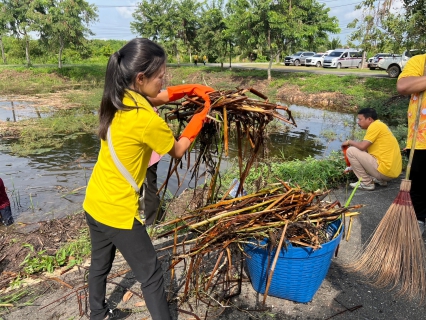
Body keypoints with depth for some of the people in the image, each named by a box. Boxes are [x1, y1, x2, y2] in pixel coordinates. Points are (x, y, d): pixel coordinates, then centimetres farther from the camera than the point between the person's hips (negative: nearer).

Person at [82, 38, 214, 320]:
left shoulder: (119, 98, -3)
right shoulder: (146, 120, -26)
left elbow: (162, 96, 13)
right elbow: (178, 150, -7)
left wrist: (194, 89, 2)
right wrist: (201, 116, 1)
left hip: (94, 203, 9)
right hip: (118, 211, -9)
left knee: (100, 263, 28)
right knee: (151, 276, 7)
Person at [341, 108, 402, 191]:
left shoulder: (375, 125, -10)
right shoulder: (380, 126, 19)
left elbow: (362, 146, -18)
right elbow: (366, 148, 22)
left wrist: (349, 142, 3)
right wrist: (353, 166, 25)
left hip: (385, 171, -10)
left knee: (351, 151, -7)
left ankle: (366, 183, -1)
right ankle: (381, 180, 17)